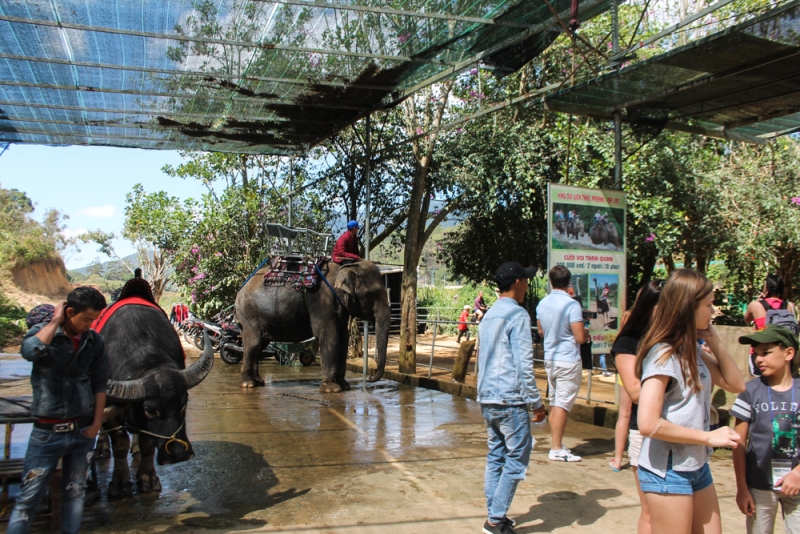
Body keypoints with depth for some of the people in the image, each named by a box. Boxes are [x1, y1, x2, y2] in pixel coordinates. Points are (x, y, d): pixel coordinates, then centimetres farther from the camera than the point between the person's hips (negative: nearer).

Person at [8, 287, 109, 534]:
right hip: (47, 431, -2)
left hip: (83, 431, 3)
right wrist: (55, 321, -18)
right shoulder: (44, 332, -6)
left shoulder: (94, 341, 2)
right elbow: (30, 351, -30)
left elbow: (100, 384, 6)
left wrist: (97, 424, 1)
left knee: (75, 492, 12)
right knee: (29, 497, 2)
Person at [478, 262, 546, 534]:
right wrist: (536, 402, -9)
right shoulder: (518, 314, -11)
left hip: (487, 399, 8)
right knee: (517, 459, 0)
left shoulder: (489, 315, 14)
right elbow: (524, 365, -15)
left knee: (495, 457, 13)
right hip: (510, 400, -8)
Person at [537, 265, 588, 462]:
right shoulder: (571, 304, -17)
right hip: (568, 360, -7)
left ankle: (557, 444, 22)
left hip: (550, 359, 7)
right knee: (562, 404, -2)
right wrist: (587, 333, 3)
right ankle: (556, 450, 2)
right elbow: (580, 337, -18)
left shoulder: (542, 304, 4)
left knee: (554, 402, 14)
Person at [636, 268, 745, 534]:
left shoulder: (693, 349, 5)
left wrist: (714, 341, 0)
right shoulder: (662, 354, -20)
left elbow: (736, 385, 10)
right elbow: (648, 423, -26)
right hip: (667, 472, -8)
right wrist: (709, 437, -18)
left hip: (698, 467, 8)